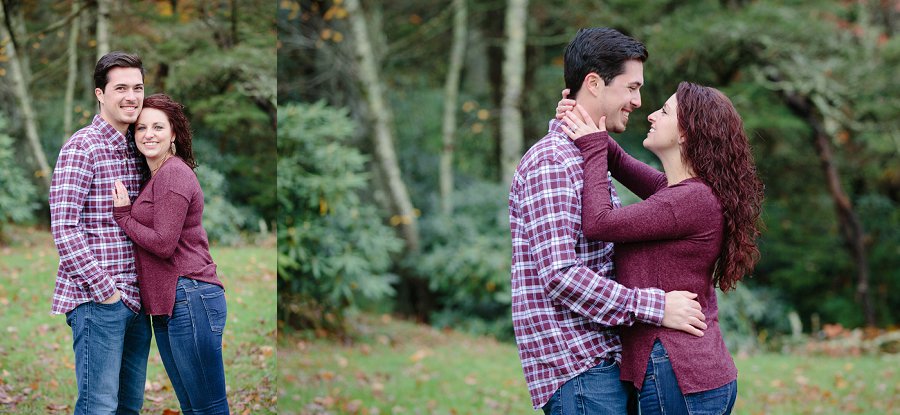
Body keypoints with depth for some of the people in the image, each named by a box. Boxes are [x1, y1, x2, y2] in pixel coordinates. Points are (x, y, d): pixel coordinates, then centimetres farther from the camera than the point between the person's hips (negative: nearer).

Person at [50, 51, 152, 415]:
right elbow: (63, 227, -15)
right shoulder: (82, 147, -9)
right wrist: (105, 290, -16)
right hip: (98, 300, -7)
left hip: (135, 299, 8)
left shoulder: (137, 147, 14)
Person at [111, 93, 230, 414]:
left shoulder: (174, 173, -11)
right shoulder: (151, 177, 19)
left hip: (189, 299, -10)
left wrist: (122, 216, -5)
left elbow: (163, 243, -15)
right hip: (166, 304, 10)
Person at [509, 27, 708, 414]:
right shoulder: (551, 161, -13)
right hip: (577, 365, -10)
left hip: (602, 359, 10)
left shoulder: (585, 158, 19)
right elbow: (559, 275, -22)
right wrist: (654, 307, -20)